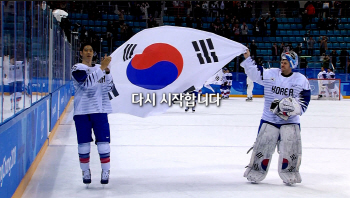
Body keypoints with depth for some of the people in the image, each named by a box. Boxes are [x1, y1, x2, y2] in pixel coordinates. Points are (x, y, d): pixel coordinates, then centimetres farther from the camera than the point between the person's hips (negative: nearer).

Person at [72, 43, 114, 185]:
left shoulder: (99, 68, 15)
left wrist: (107, 71, -6)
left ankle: (105, 172, 7)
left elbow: (109, 87, 8)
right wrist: (102, 67, -22)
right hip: (82, 112, -3)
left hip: (99, 111, 3)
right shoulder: (77, 68, -2)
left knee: (103, 142, -2)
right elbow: (87, 82, -21)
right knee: (84, 143, 2)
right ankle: (86, 172, 15)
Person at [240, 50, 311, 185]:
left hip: (290, 121, -1)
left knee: (290, 148, -7)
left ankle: (289, 174, 9)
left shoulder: (301, 80, -1)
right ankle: (255, 173, 10)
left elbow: (305, 100, -1)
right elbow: (254, 74, 0)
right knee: (263, 147, -2)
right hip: (269, 119, 1)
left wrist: (295, 107, -18)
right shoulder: (270, 74, 2)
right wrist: (247, 58, -9)